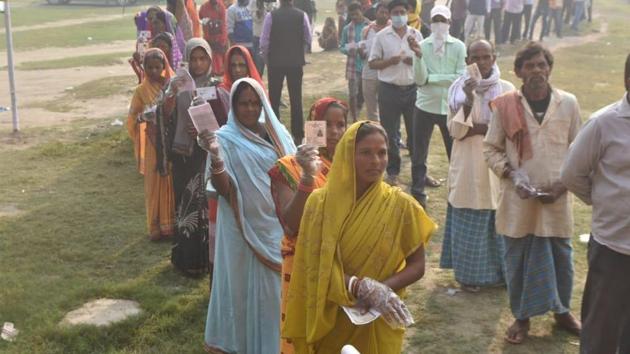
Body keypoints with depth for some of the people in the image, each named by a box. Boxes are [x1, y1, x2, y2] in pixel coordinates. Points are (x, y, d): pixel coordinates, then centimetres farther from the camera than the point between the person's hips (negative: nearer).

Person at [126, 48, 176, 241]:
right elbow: (132, 118, -1)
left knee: (173, 182, 6)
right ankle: (156, 226, 15)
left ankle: (172, 223, 19)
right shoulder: (142, 91, -2)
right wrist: (142, 117, -22)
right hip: (153, 145, -1)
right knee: (154, 184, 5)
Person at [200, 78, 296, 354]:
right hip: (247, 226, -5)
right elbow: (224, 190, -18)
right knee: (251, 284, 7)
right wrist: (215, 157, -32)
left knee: (281, 282, 14)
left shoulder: (276, 132, 4)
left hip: (280, 223, 5)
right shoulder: (225, 139, -11)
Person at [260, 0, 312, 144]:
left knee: (274, 99, 8)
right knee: (296, 99, 8)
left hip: (275, 62, -1)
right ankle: (298, 135, 9)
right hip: (296, 62, 1)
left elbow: (264, 42, -8)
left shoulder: (271, 15, -9)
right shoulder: (302, 15, -5)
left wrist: (266, 58, 7)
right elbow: (308, 40, 0)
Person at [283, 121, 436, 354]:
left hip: (378, 325, 0)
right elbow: (316, 265, -11)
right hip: (330, 321, 0)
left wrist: (382, 289, -21)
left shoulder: (400, 205, -10)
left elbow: (417, 266, -4)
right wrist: (361, 288, -24)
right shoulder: (320, 202, -10)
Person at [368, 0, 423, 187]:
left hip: (413, 89, 2)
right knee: (390, 134, 6)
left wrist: (415, 61, -12)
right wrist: (389, 61, -18)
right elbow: (372, 63, -1)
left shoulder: (416, 34, 4)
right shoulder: (381, 36, -2)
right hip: (389, 90, -2)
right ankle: (393, 172, 18)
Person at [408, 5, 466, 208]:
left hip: (451, 107, 0)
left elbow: (461, 78, -11)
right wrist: (418, 55, -22)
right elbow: (419, 80, -9)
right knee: (419, 153, 7)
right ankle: (418, 194, 19)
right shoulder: (422, 46, -2)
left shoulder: (458, 47, -2)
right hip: (425, 106, 0)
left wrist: (431, 78, -11)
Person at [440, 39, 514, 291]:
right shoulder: (459, 89, -3)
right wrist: (469, 99, -22)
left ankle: (499, 270, 24)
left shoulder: (507, 89, -1)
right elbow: (455, 130, -10)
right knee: (470, 221, 5)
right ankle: (468, 273, 18)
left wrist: (475, 128, -14)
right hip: (468, 166, -1)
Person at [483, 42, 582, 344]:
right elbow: (491, 148, 2)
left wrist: (563, 184, -6)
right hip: (518, 199, -1)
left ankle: (562, 310, 39)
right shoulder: (505, 105, -7)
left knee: (560, 256, 15)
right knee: (517, 259, 10)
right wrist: (511, 174, -14)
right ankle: (521, 316, 30)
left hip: (556, 198, 1)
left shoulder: (568, 103, -2)